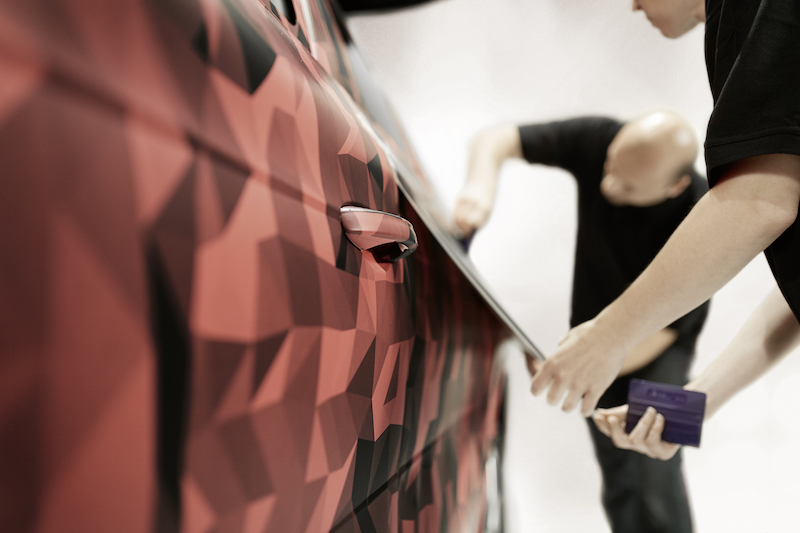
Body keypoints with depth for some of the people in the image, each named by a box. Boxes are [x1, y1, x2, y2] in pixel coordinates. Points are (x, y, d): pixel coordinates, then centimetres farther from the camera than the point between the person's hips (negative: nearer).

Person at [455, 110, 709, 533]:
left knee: (655, 470, -17)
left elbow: (656, 332, -27)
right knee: (619, 483, 10)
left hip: (656, 349, -3)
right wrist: (480, 185, -38)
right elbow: (497, 138, -16)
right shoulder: (598, 140, -22)